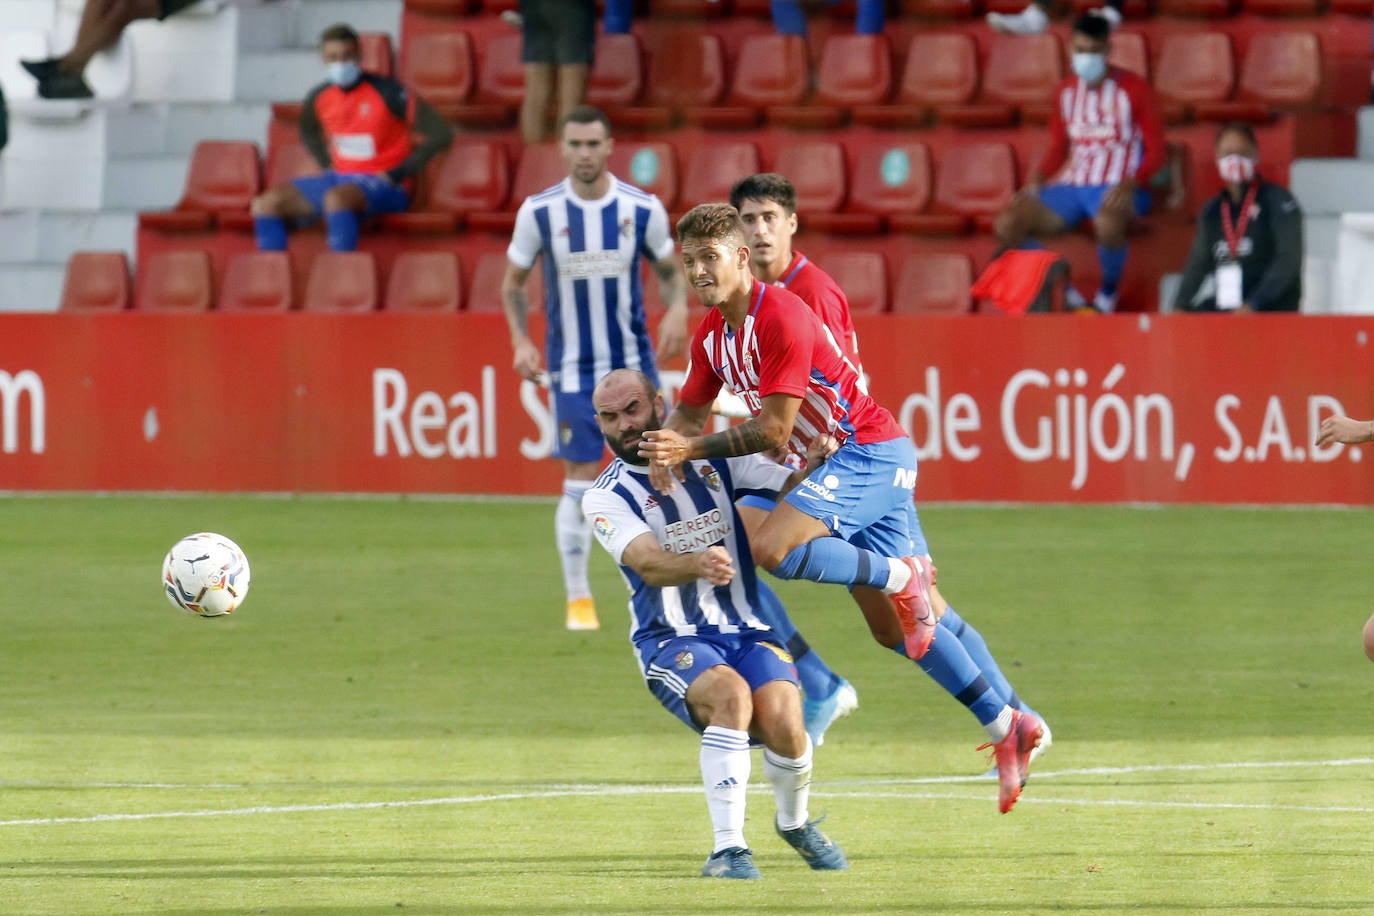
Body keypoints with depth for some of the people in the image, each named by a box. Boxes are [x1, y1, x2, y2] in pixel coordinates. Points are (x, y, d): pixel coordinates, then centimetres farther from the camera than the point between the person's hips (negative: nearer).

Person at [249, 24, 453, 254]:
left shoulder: (387, 93, -12)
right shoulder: (320, 98, 6)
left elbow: (441, 133, -12)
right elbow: (309, 133, 31)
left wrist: (397, 174, -14)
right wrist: (328, 165, 11)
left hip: (382, 185, -7)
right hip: (340, 178, 7)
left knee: (336, 198, -41)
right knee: (267, 203, -8)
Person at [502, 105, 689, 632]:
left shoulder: (642, 208, -4)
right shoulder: (539, 211, -5)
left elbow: (669, 270, 9)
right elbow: (513, 283, 6)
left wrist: (677, 310, -12)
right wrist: (521, 341, -9)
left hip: (634, 365, 1)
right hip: (572, 370, -1)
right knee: (579, 485, -3)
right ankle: (578, 599, 9)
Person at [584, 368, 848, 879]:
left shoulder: (717, 459, 8)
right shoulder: (605, 497, -2)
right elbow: (649, 565, -20)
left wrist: (815, 467, -20)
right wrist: (698, 565, -42)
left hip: (747, 630, 2)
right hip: (673, 643, -2)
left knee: (782, 721, -23)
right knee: (730, 695, -34)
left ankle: (795, 823, 9)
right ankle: (728, 848, -30)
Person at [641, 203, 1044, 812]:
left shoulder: (781, 318, -20)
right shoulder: (711, 334, 8)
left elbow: (774, 430, -21)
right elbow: (689, 412, 16)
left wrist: (694, 447, -21)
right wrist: (667, 448, -6)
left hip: (870, 451, -9)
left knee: (772, 548, -28)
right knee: (893, 624, 8)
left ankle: (904, 577, -14)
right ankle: (1005, 726, 12)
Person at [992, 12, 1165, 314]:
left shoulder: (1133, 88, -3)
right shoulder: (1066, 92, 12)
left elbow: (1156, 150, -4)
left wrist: (1130, 184, -21)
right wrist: (1034, 181, -1)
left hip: (1117, 188, -5)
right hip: (1073, 185, 5)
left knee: (1107, 223, -42)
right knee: (1007, 225, -17)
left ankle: (1107, 295, -12)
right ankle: (1064, 296, -3)